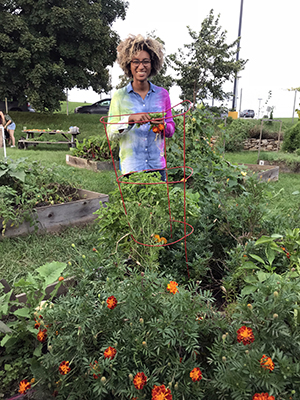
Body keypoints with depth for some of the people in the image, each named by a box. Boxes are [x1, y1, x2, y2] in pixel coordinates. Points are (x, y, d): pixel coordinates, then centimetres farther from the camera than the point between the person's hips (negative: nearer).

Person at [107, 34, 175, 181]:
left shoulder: (162, 94, 7)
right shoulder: (120, 96, 1)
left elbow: (171, 131, 11)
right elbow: (111, 134, -3)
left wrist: (163, 125, -12)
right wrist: (130, 119, -20)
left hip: (157, 165, 2)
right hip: (131, 167, -2)